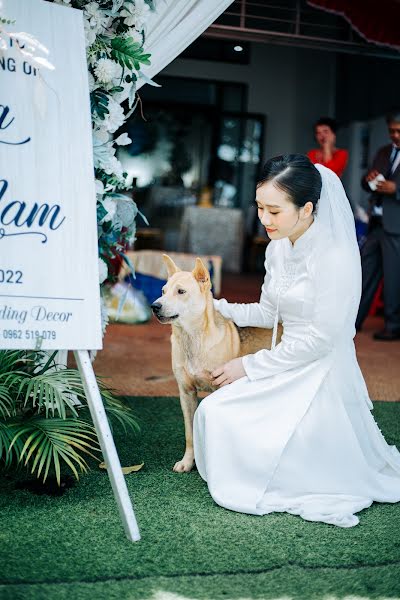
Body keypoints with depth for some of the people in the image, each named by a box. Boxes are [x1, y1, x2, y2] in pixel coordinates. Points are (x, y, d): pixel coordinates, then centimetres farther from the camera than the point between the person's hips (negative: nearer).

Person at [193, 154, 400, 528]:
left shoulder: (336, 256, -20)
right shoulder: (278, 248, 4)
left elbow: (322, 338, -20)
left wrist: (250, 366, -14)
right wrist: (218, 308, -1)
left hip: (322, 376, -8)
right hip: (286, 368, 8)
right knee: (213, 412, -8)